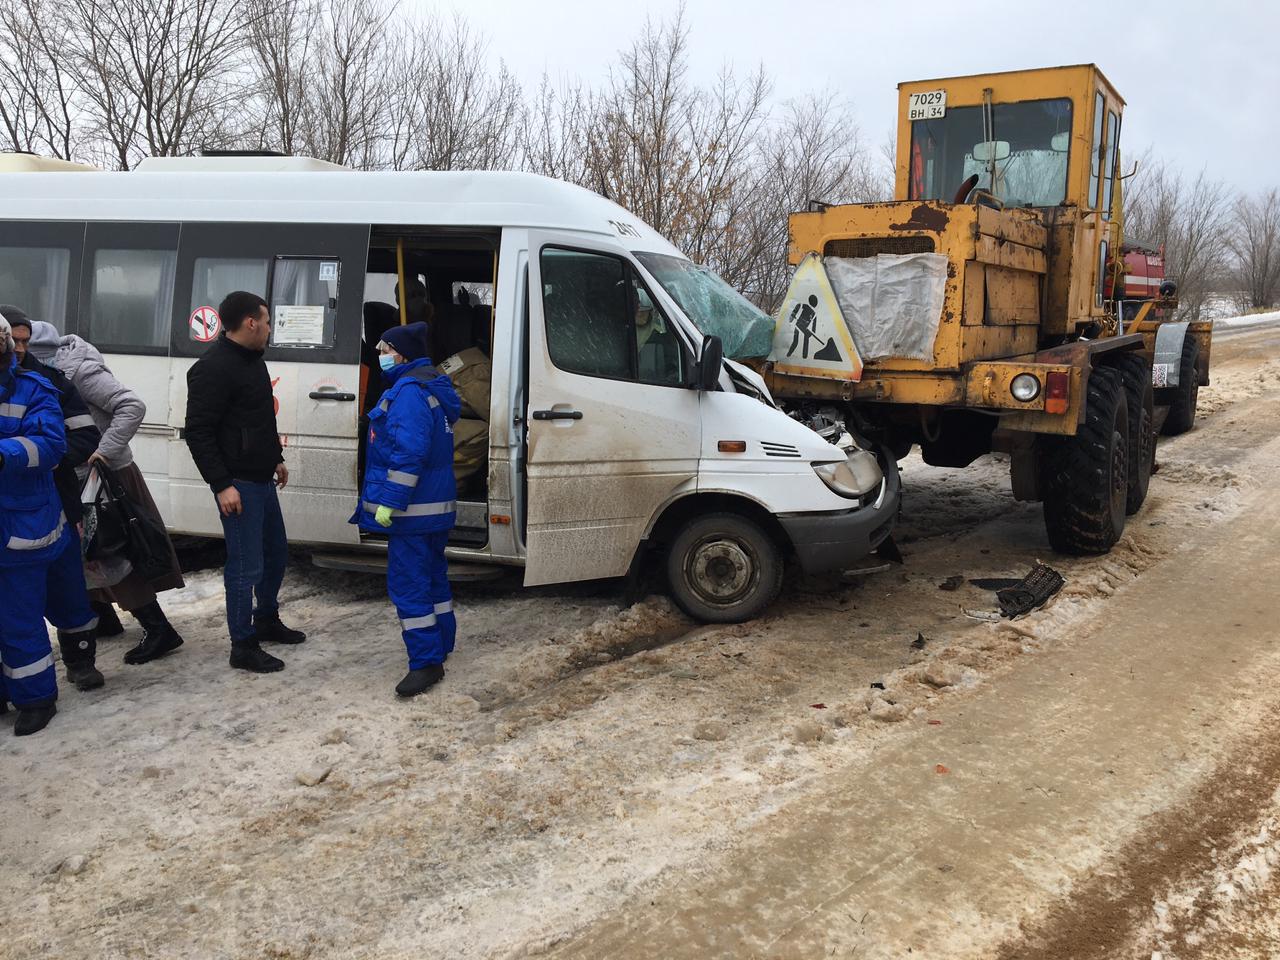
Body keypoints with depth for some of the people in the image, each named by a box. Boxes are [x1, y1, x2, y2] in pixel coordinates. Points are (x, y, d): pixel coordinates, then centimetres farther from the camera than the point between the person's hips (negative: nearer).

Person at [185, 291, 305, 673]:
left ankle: (267, 621, 39)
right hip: (238, 484, -10)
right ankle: (243, 647, 9)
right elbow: (198, 431, -21)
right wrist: (221, 485, -23)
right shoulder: (214, 368, -19)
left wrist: (277, 458, 24)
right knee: (246, 566, -3)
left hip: (262, 479, 10)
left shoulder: (252, 359, 12)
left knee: (276, 552, 21)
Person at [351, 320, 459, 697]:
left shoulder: (408, 391, -18)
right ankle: (440, 648, 30)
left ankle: (426, 662, -5)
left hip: (412, 511, -11)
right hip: (435, 507, 11)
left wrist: (389, 502, -24)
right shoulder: (432, 388, 15)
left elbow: (408, 453, -26)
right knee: (432, 577, 19)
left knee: (408, 584, -7)